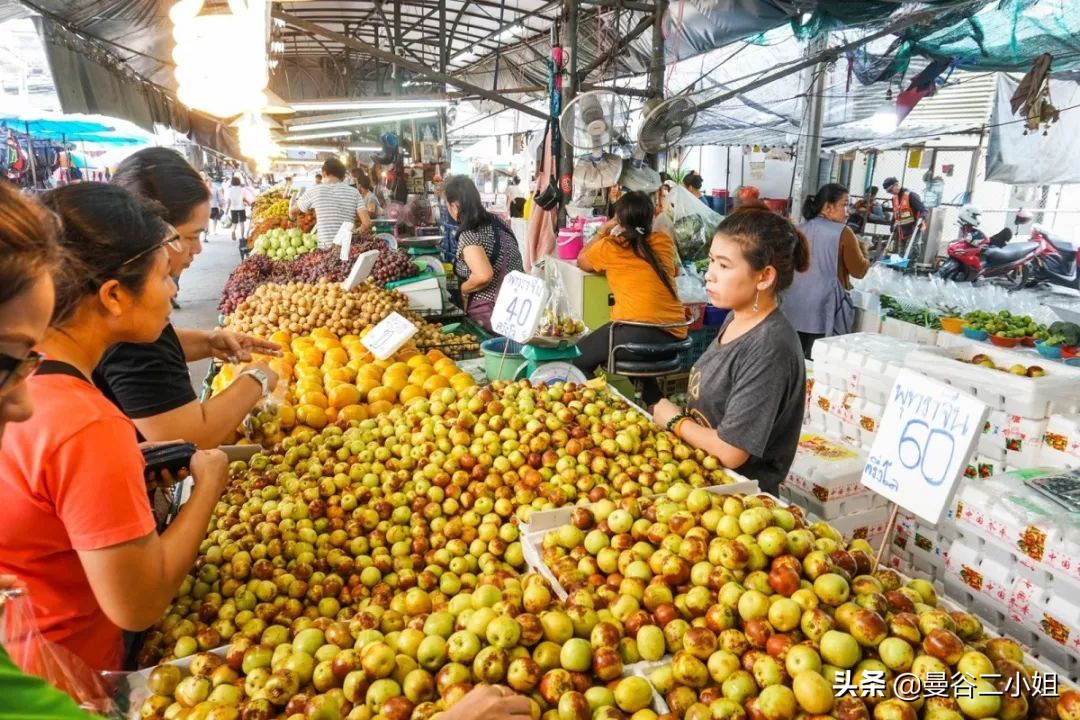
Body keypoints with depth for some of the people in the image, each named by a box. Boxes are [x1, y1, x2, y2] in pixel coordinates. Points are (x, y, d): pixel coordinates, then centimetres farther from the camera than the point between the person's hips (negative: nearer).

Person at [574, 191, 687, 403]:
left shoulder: (610, 246, 0)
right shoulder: (664, 241, 10)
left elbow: (582, 262, 21)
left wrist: (602, 232, 30)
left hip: (638, 333, -6)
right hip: (673, 336, 6)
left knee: (579, 357, 17)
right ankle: (654, 404, 32)